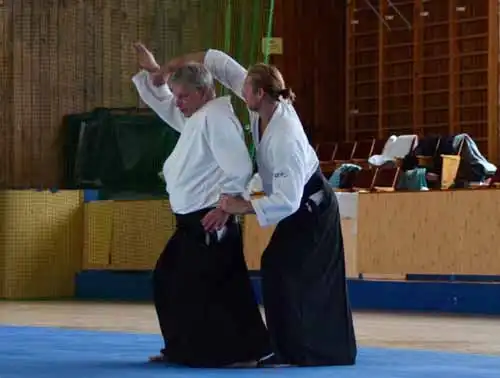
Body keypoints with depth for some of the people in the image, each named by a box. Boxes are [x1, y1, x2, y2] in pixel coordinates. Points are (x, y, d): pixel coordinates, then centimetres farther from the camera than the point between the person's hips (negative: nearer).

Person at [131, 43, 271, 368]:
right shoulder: (195, 118, 15)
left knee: (206, 289, -12)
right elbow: (165, 105, 30)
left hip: (210, 224, -11)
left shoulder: (216, 117, -16)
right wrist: (153, 73, 14)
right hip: (193, 222, 11)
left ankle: (244, 351, -7)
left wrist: (225, 209, -22)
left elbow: (239, 168, -23)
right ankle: (183, 350, 25)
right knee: (168, 281, 16)